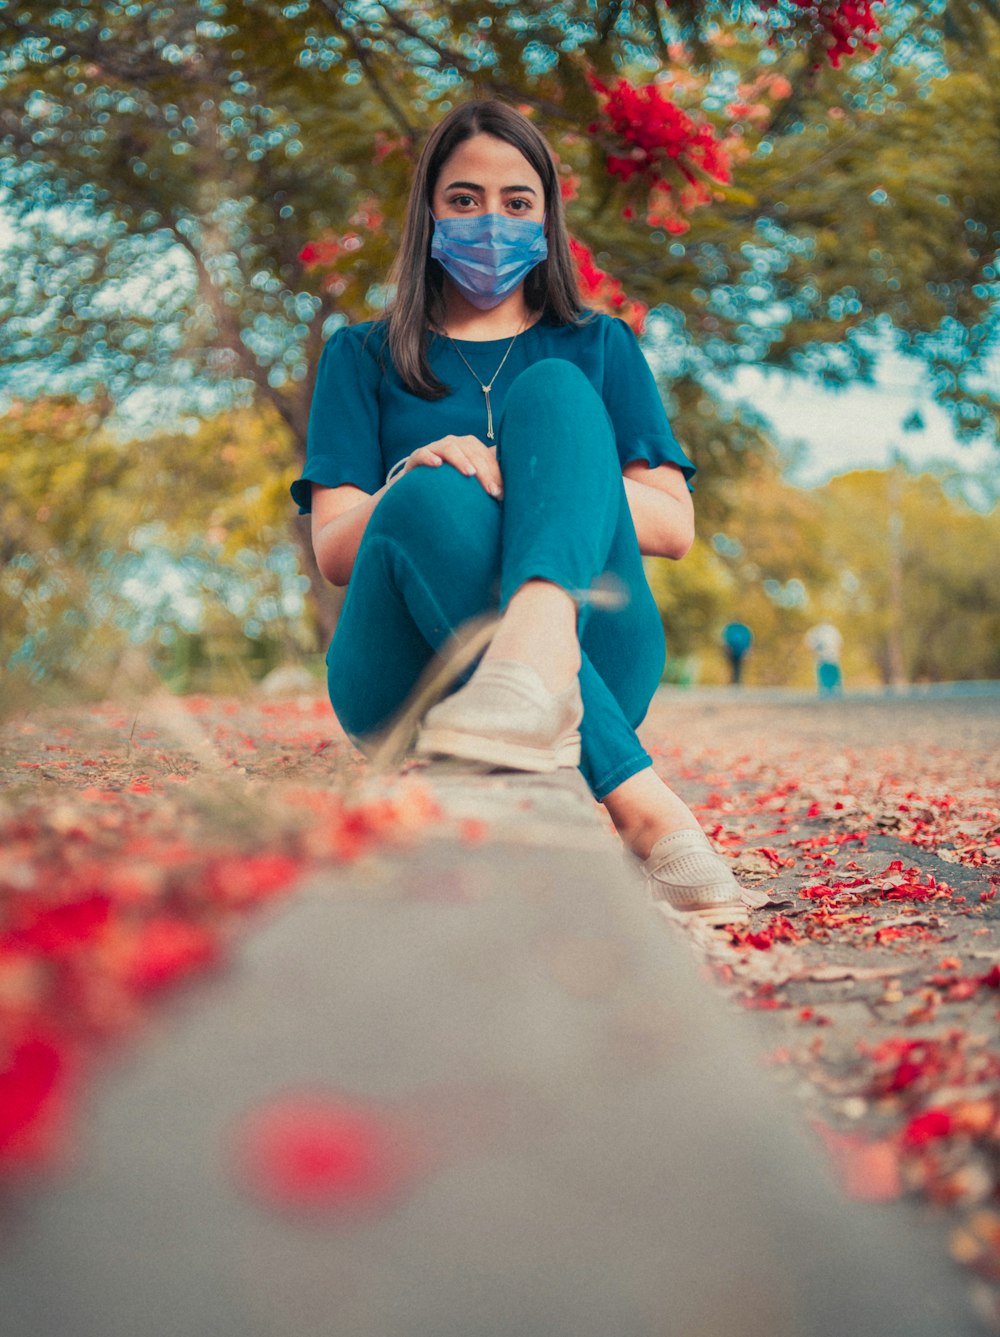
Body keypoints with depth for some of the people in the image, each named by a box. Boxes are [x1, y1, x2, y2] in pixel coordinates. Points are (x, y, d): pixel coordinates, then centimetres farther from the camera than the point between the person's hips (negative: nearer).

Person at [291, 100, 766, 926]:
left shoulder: (597, 349, 22)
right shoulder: (364, 358, 19)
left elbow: (674, 525, 9)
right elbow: (332, 553, 5)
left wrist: (545, 477, -8)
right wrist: (410, 483, -17)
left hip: (593, 660, 1)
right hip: (408, 676, 0)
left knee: (553, 394, -20)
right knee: (433, 496, -32)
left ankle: (535, 656, -52)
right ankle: (643, 809, -45)